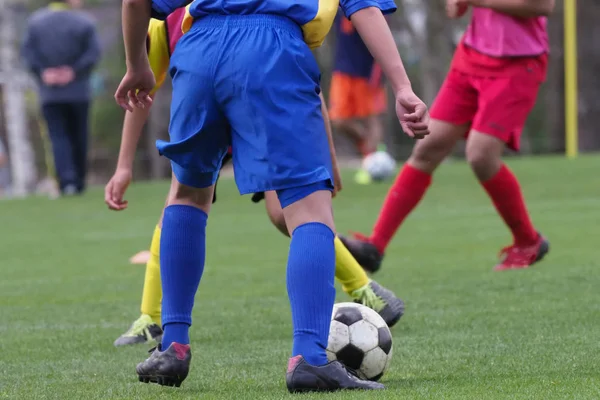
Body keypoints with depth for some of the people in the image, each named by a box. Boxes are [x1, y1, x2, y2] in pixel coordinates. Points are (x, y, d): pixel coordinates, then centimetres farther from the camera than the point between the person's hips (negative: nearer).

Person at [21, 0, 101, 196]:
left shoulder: (36, 21, 3)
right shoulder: (84, 23, -3)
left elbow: (28, 51, -6)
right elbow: (93, 52, -12)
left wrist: (42, 72, -9)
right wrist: (75, 71, -11)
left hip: (49, 93, 1)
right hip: (78, 91, -1)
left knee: (58, 137, -2)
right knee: (78, 137, 12)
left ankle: (67, 181, -19)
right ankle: (79, 183, 16)